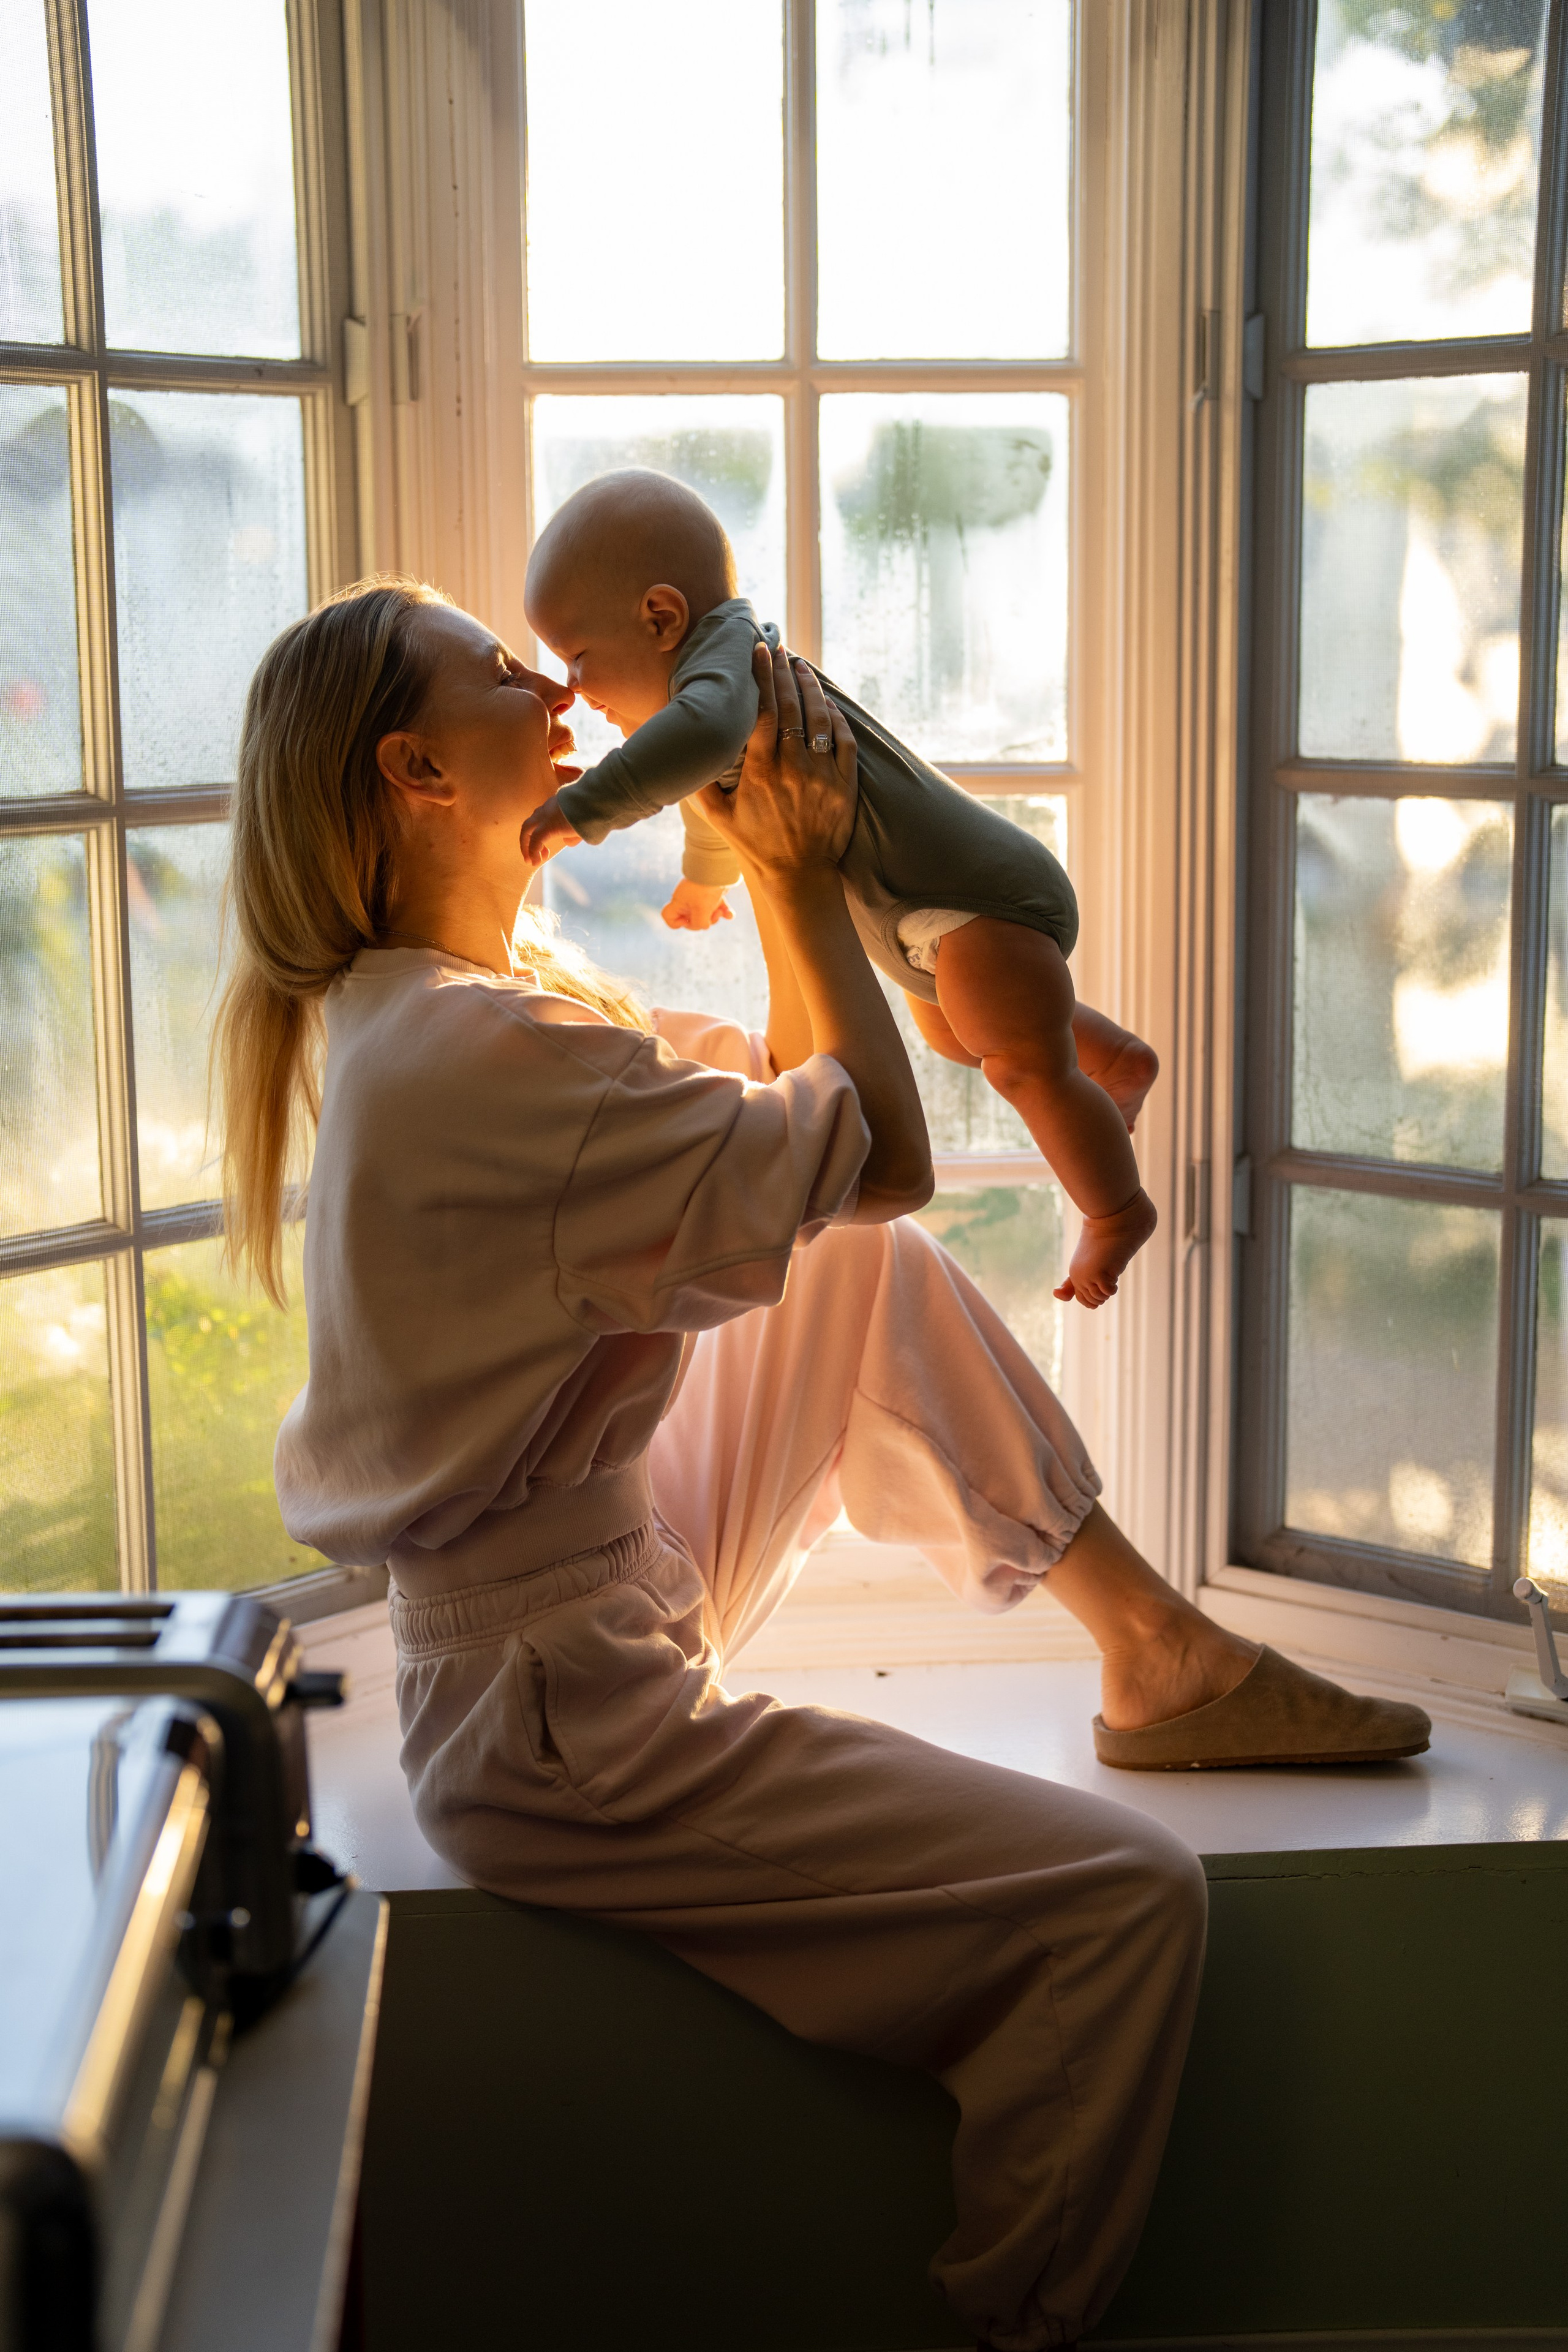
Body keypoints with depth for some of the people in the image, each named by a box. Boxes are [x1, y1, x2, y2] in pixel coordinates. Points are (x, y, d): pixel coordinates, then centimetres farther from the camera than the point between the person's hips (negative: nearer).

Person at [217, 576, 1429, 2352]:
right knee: (1134, 1895, -10)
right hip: (566, 1729, -10)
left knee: (876, 1268, 13)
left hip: (607, 1584, 10)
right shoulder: (482, 1050, -27)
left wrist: (781, 877, 1)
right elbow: (886, 1153, -18)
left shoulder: (422, 1007, 5)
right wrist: (802, 875, -8)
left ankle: (1154, 1645, 20)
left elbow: (781, 1098, 12)